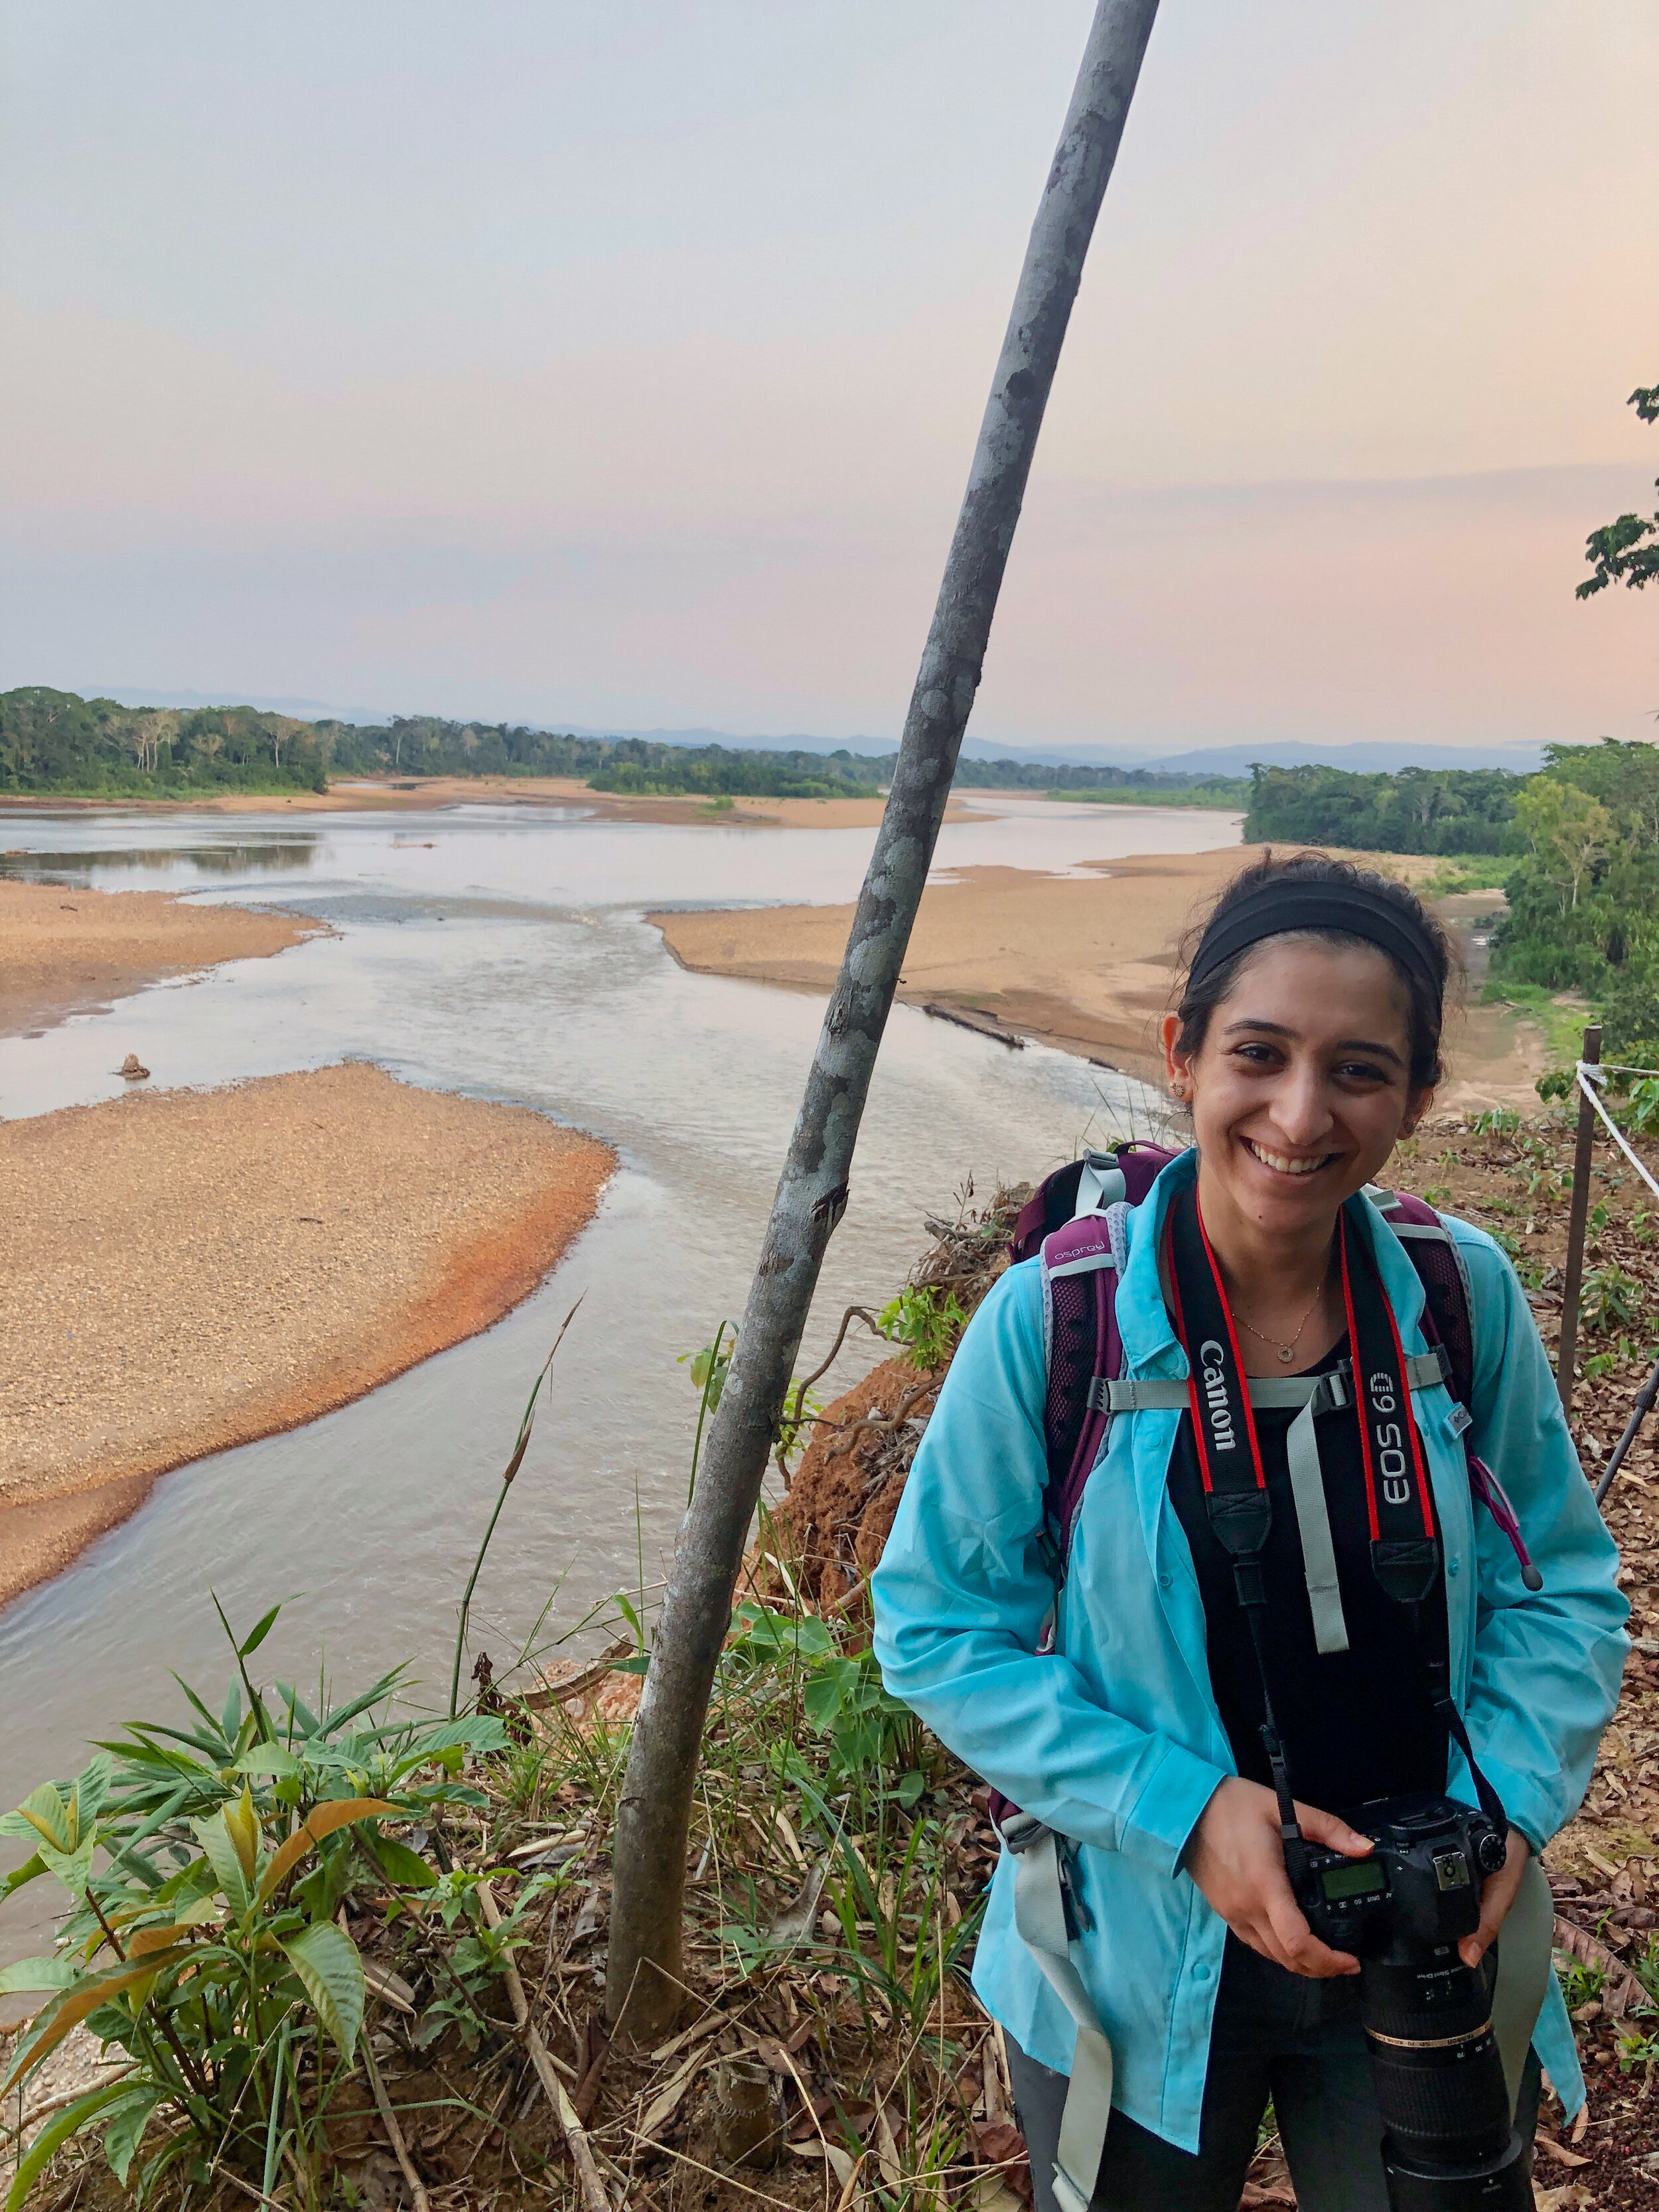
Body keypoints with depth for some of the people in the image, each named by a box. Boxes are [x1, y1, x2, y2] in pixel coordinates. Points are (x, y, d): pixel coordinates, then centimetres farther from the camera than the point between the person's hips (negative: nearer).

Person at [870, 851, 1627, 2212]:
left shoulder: (1462, 1296, -12)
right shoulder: (1051, 1321, -21)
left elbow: (1565, 1583, 1)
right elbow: (938, 1631, -13)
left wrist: (1512, 1799, -14)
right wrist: (1184, 1809, -21)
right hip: (1143, 1972, -2)